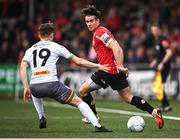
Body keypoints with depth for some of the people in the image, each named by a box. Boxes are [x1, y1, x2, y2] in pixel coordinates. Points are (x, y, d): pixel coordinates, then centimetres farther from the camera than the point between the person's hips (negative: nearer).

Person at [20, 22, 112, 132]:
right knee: (79, 102, 6)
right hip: (51, 84, -3)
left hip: (35, 87, 3)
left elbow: (23, 67, 4)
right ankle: (98, 126, -7)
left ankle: (42, 118, 28)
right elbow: (78, 61, 11)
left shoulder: (30, 50, 21)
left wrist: (26, 88, 2)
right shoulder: (55, 46, 13)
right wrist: (97, 66, 19)